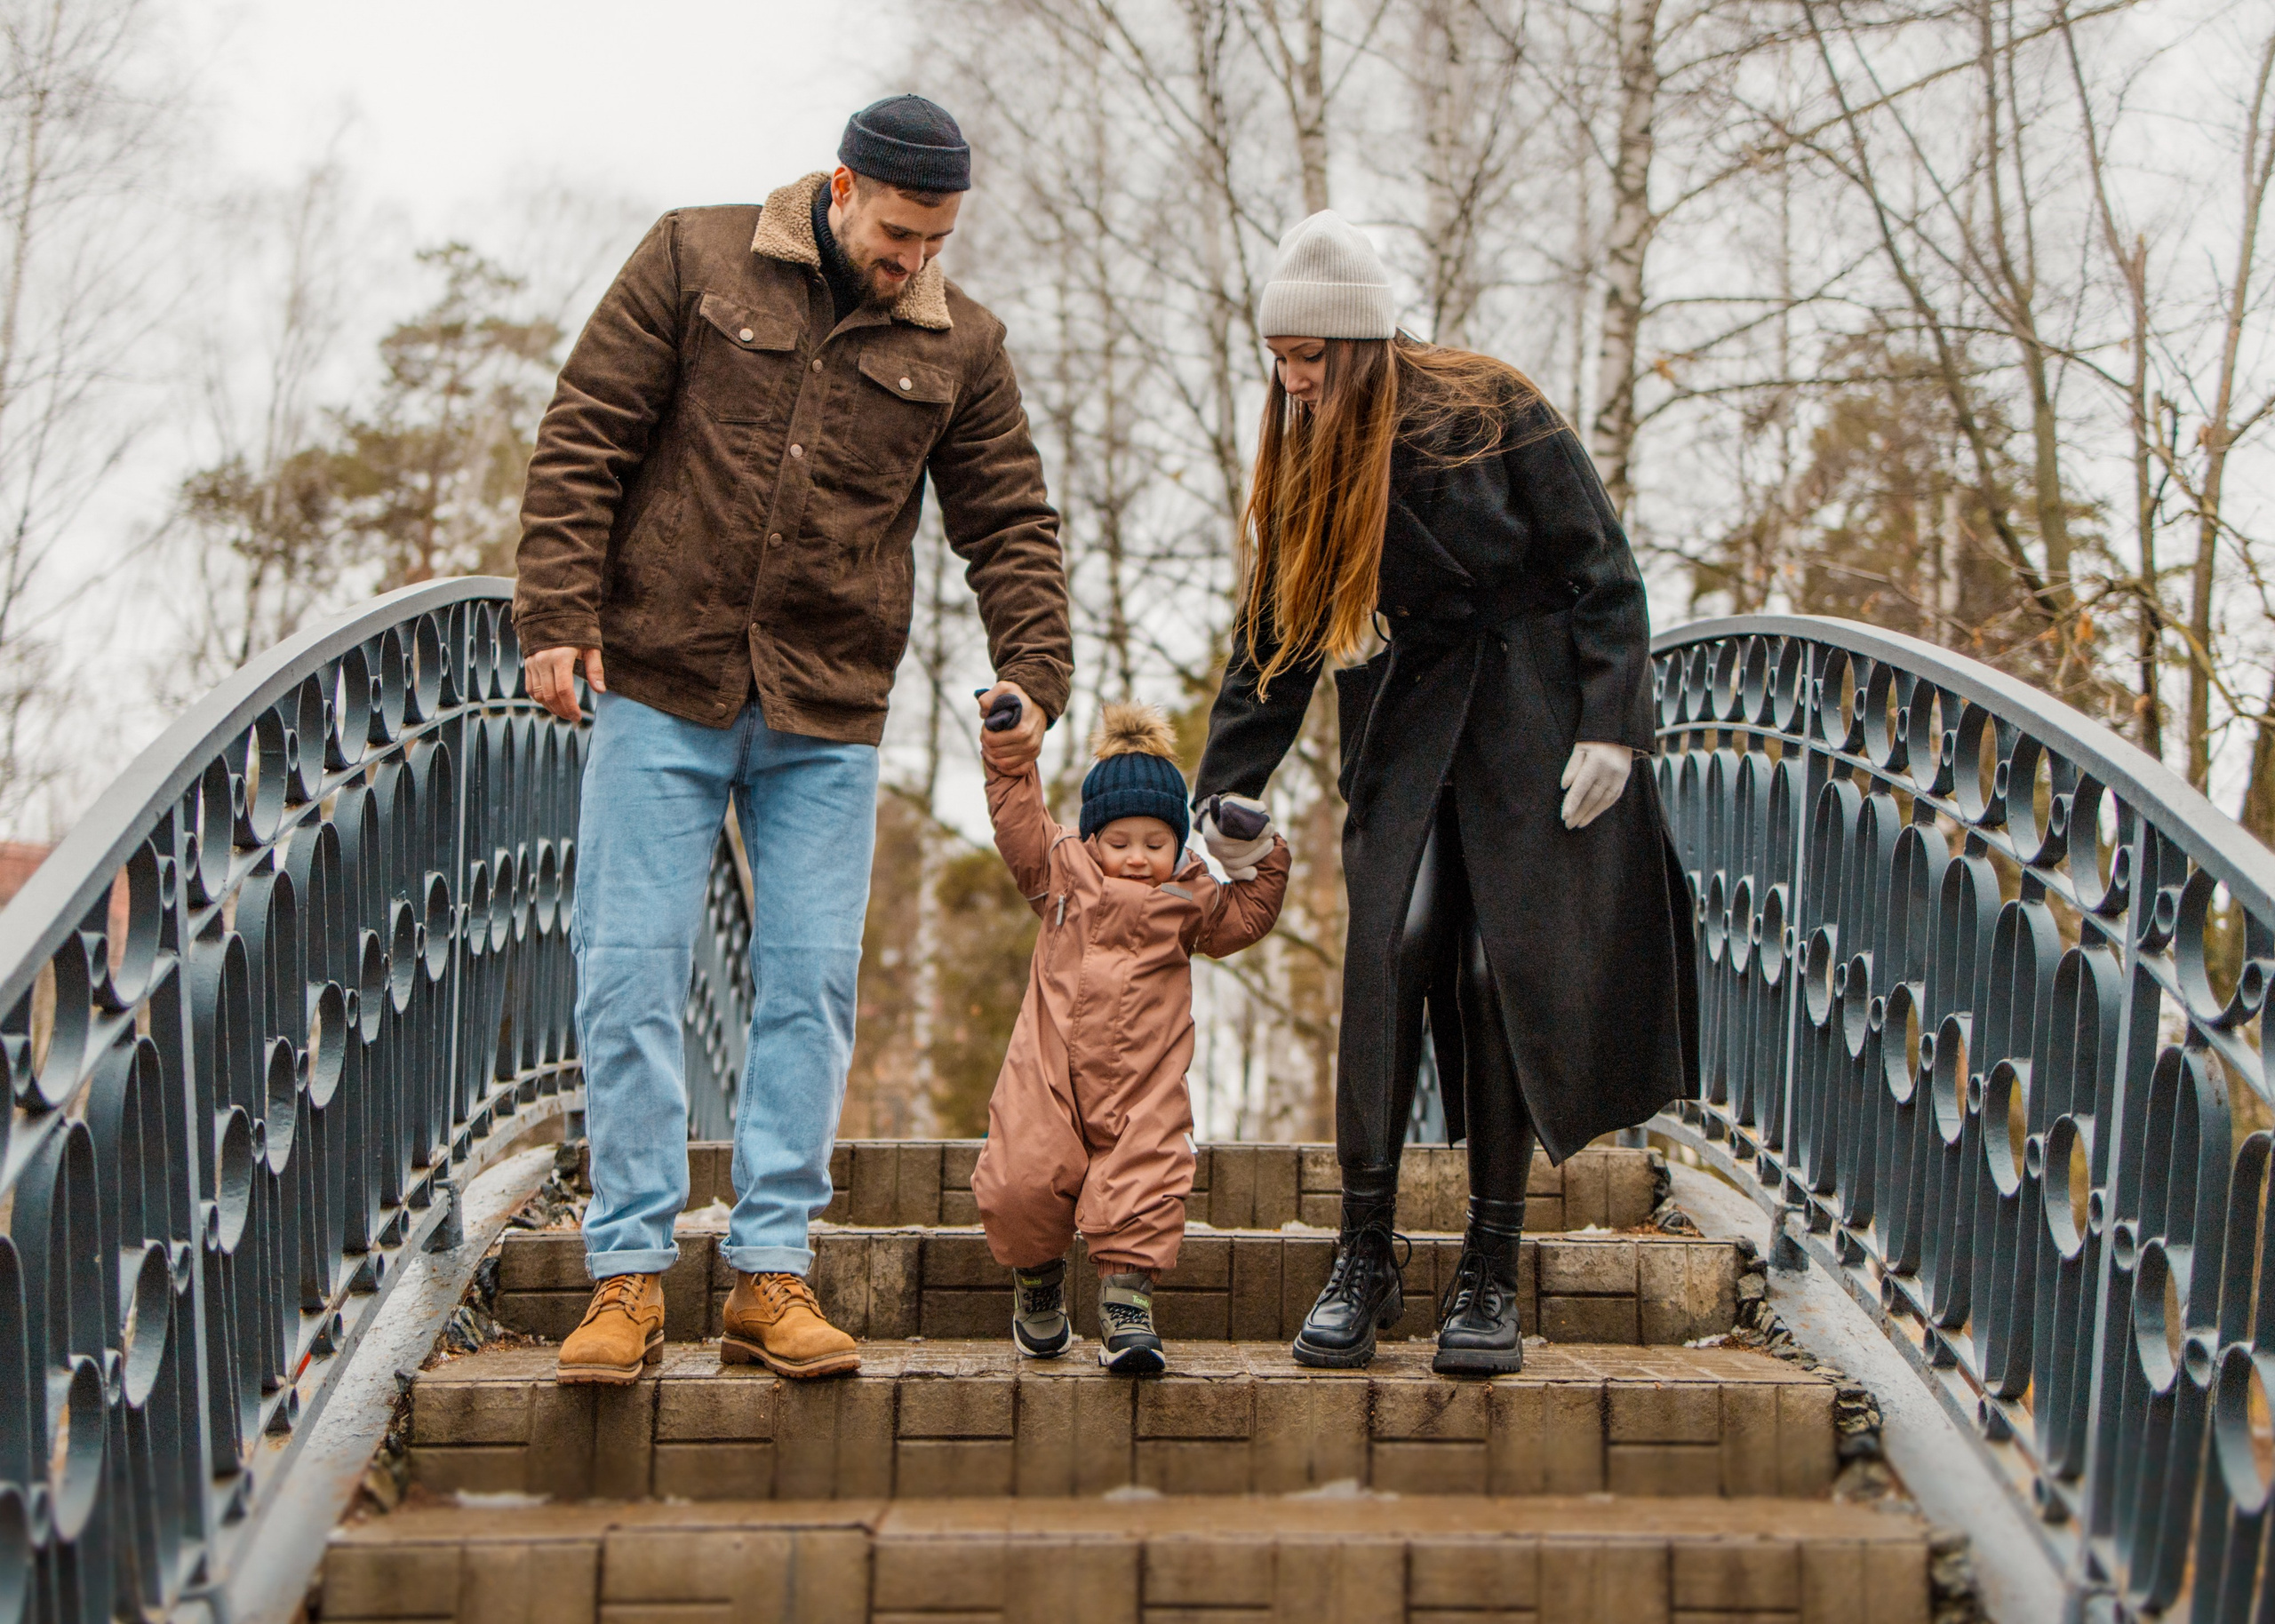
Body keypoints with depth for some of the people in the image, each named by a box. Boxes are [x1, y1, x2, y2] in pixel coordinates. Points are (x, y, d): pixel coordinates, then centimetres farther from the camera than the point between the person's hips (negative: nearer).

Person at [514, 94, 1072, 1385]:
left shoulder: (959, 345, 7)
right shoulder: (693, 262, 1)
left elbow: (1011, 523, 9)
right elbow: (584, 440, -1)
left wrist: (1034, 672, -5)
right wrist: (560, 612, -9)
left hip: (828, 718, 2)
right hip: (660, 690, -2)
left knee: (812, 984, -1)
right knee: (631, 973, -3)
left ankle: (772, 1274, 7)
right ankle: (631, 1273, 3)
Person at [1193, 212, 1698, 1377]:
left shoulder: (1490, 417, -8)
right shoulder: (1304, 468, 6)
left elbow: (1602, 574, -5)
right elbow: (1269, 645, 10)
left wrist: (1610, 725, -12)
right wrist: (1221, 805, 5)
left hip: (1535, 721, -3)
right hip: (1406, 737, 3)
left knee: (1504, 970, -7)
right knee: (1389, 949, -15)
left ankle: (1490, 1277, 2)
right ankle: (1364, 1259, -7)